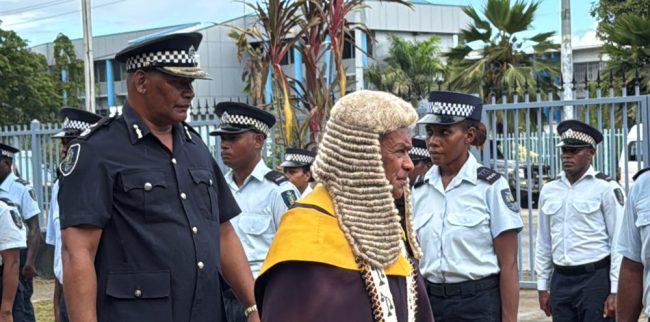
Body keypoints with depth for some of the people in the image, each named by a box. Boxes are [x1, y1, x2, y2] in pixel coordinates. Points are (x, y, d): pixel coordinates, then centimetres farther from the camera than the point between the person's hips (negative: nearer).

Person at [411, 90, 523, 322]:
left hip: (479, 303, -4)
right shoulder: (420, 189, 5)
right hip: (430, 301, 4)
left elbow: (508, 266, -9)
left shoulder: (491, 187, -8)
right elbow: (415, 257, 10)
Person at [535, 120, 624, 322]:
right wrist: (542, 286, 12)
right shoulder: (549, 191, 8)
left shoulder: (605, 189, -6)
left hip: (596, 278, -5)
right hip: (560, 280, 5)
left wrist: (615, 291, -11)